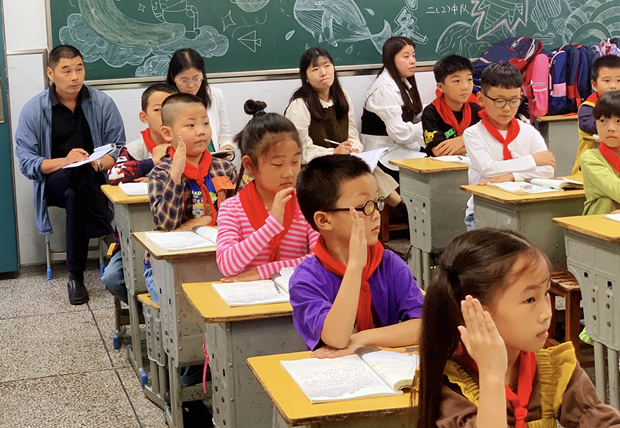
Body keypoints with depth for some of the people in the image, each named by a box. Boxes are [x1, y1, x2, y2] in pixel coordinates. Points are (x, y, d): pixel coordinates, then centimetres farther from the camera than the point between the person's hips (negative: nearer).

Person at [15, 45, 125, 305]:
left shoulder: (103, 103, 3)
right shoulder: (33, 111, -1)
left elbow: (119, 149, 2)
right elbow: (26, 162, -6)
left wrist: (100, 163, -21)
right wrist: (64, 162, -23)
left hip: (95, 180, 1)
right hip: (54, 183, -1)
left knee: (76, 197, -35)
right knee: (79, 176, -36)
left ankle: (76, 276, -30)